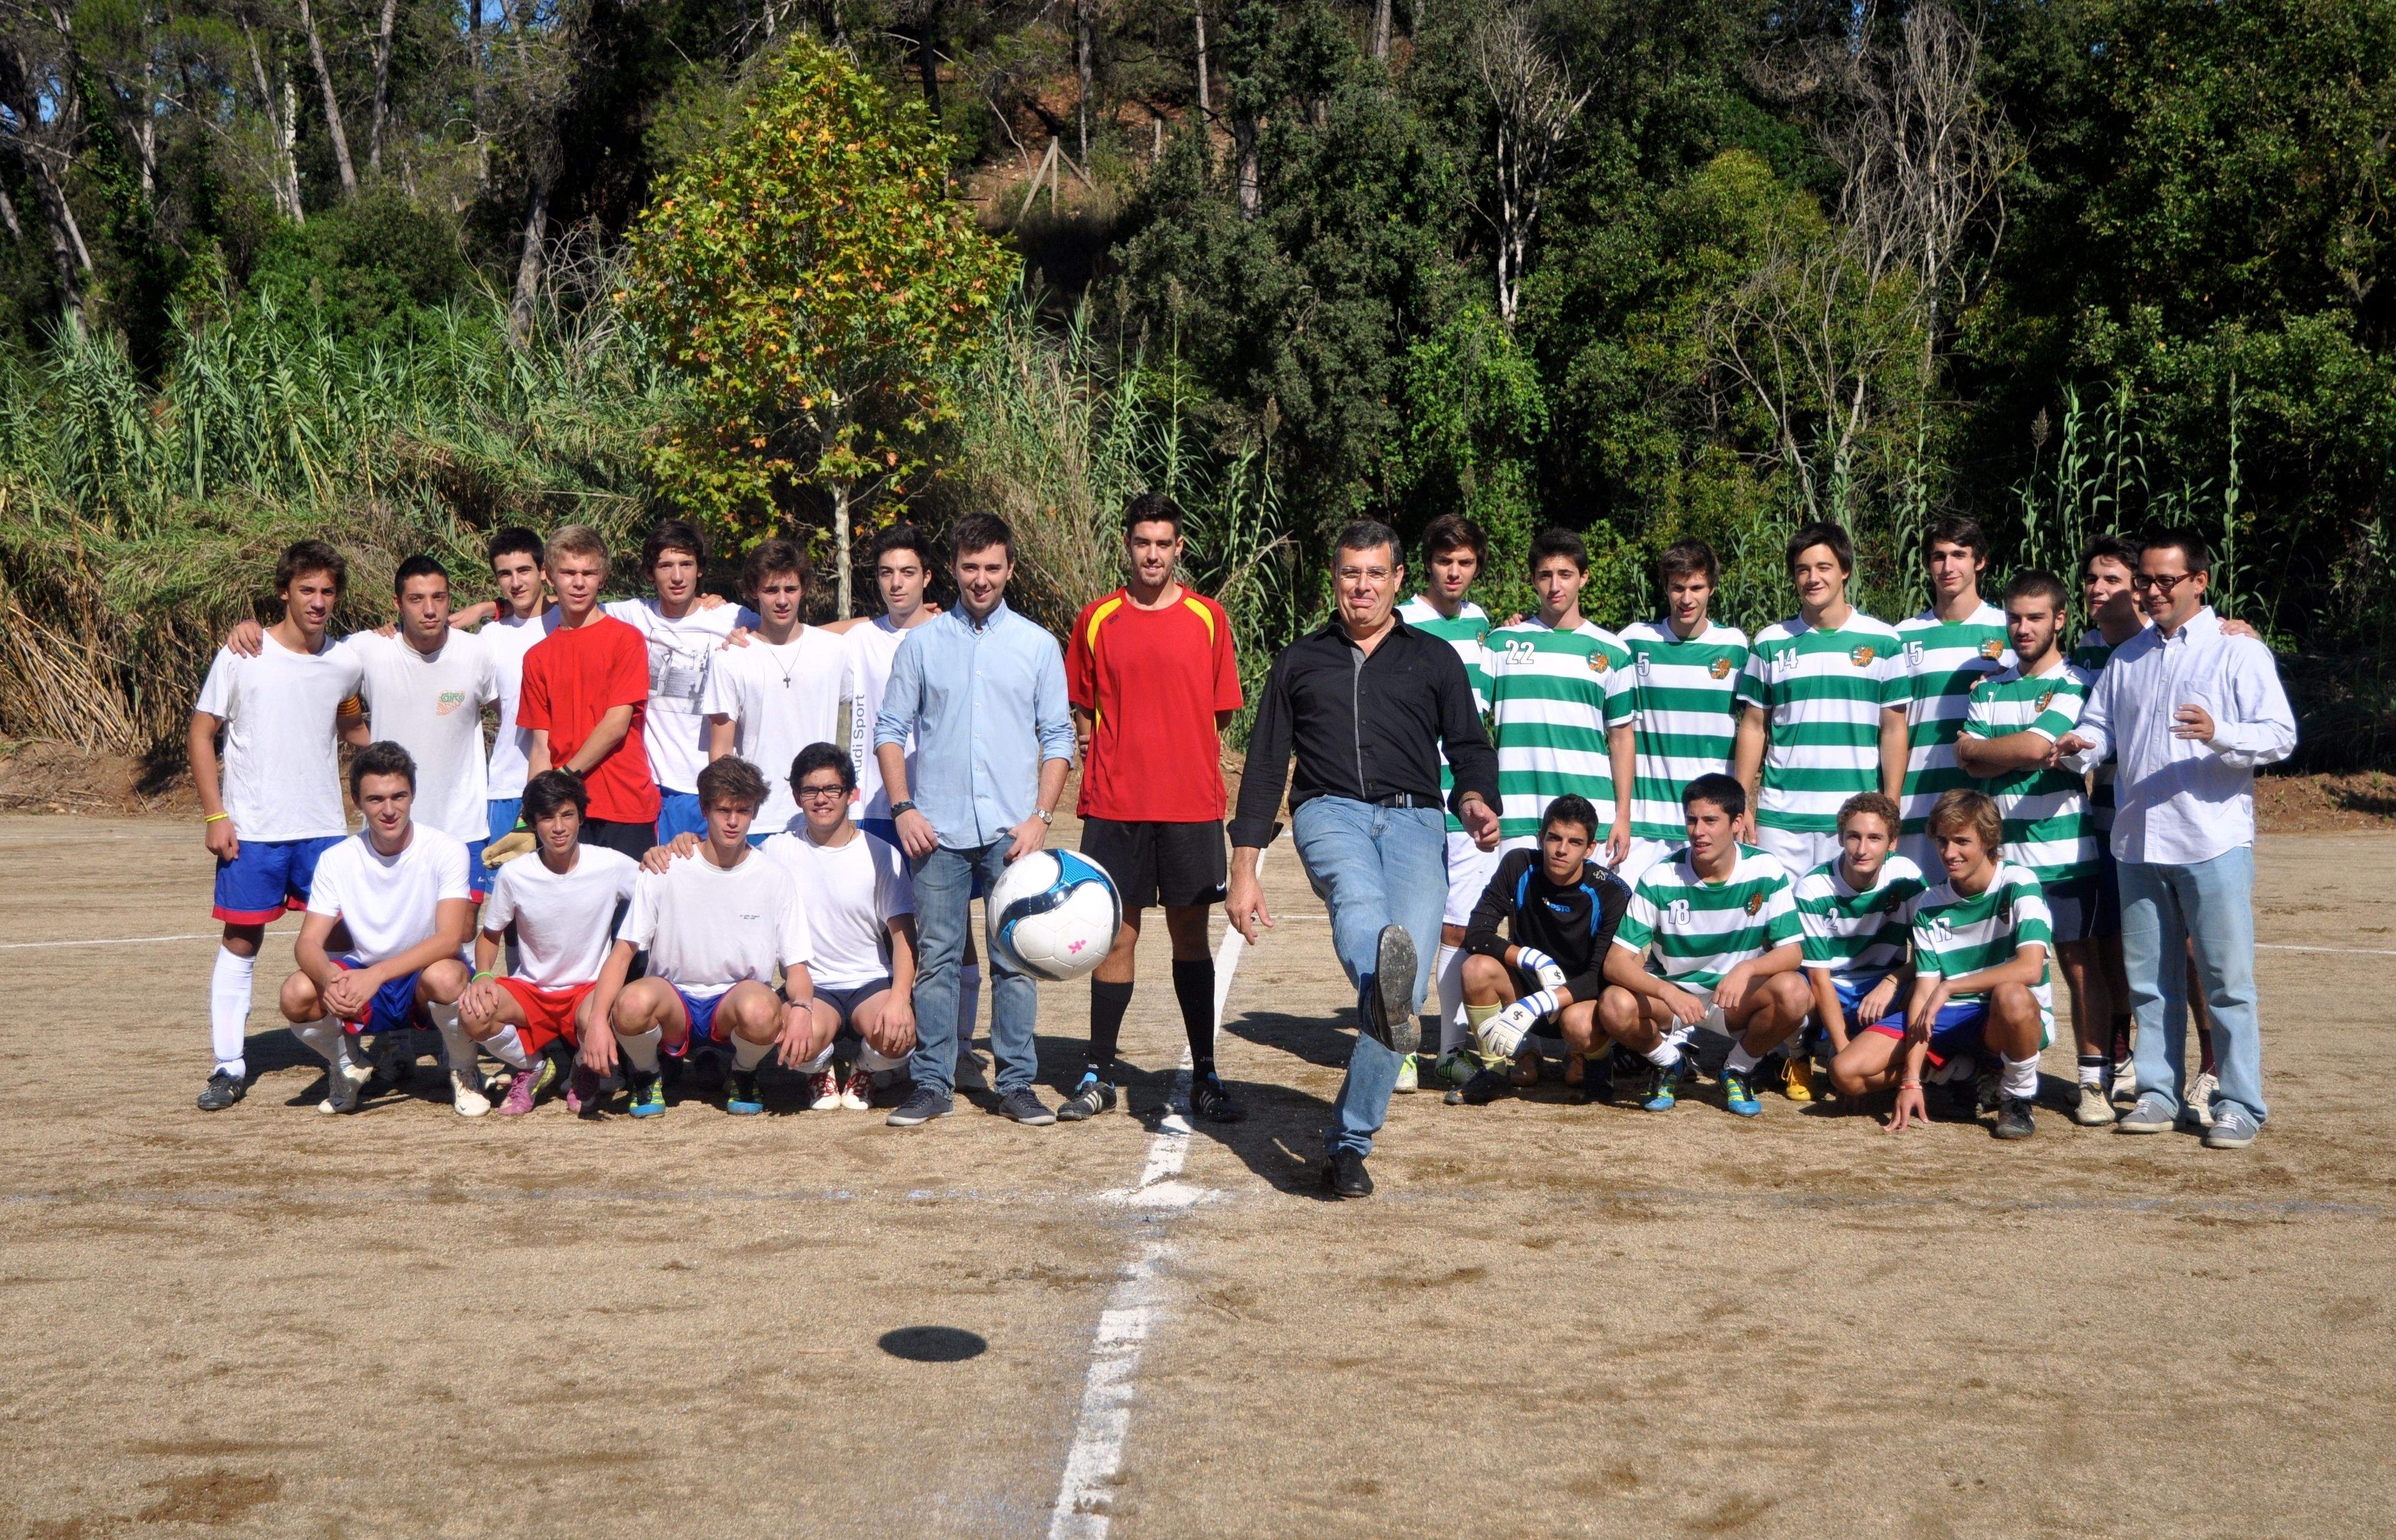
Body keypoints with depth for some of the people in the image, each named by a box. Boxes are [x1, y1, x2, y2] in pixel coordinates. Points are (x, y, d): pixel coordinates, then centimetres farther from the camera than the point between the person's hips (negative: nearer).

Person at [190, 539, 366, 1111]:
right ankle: (229, 1066, 11)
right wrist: (215, 815, -8)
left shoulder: (346, 663, 3)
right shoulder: (242, 657, -5)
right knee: (241, 941, 3)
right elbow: (202, 734, -2)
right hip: (251, 830, -2)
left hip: (324, 829, 3)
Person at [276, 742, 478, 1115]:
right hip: (365, 985, 3)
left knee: (444, 976, -38)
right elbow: (308, 943, -11)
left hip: (424, 977, -3)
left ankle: (463, 1071, -6)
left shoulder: (446, 850, -14)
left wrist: (376, 975, -37)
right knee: (297, 994, -27)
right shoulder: (337, 860, -5)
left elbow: (450, 938, -23)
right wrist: (330, 980, -35)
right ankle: (347, 1064, 7)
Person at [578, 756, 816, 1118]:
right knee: (634, 1003, -36)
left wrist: (801, 1007, -25)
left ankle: (743, 1075, 0)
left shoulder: (775, 878, -2)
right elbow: (623, 951, -6)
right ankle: (646, 1075, 1)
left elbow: (796, 965, -1)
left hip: (736, 1001, 0)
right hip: (673, 1001, 0)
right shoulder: (664, 869, -4)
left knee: (760, 1009, -37)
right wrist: (598, 1021, -22)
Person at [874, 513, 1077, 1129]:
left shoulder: (1038, 645, 8)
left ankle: (1017, 1083, 10)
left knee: (1015, 961, 2)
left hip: (1012, 830, 0)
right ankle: (932, 1084, 10)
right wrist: (903, 808, -3)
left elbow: (1058, 739, 7)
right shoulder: (921, 644, 8)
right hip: (938, 830, 0)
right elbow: (891, 730, 9)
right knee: (937, 959, 2)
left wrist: (1041, 816, -4)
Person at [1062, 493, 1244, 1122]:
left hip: (1192, 804, 0)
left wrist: (1186, 758, 0)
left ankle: (1204, 1076, 14)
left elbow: (1220, 713, 9)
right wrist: (1106, 756, 0)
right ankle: (1099, 1075, 14)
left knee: (1190, 934, 5)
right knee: (1116, 935, 4)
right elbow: (1080, 710, 13)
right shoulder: (1096, 620, 6)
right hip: (1114, 805, 0)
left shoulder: (1208, 618, 5)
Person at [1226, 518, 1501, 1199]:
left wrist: (1475, 800, -9)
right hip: (1329, 811, 0)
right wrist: (1244, 871, 11)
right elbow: (1265, 767, 19)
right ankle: (1383, 991, -70)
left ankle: (1349, 1141, -7)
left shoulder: (1435, 658, 22)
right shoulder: (1299, 661, 23)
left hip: (1414, 819, 0)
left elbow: (1469, 746, 16)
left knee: (1409, 981, -18)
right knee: (1358, 900, -37)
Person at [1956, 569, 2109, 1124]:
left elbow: (2033, 746, -16)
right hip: (2000, 850, 5)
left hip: (2065, 851, -4)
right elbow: (1967, 759, 1)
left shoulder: (2077, 684, -4)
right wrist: (2023, 754, -11)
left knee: (2079, 963, 0)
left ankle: (2093, 1082, 6)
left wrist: (1980, 749, -1)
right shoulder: (1989, 688, 13)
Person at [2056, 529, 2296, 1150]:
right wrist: (2082, 746, -4)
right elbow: (2100, 725, 18)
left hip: (2213, 842, -5)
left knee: (2227, 980, -2)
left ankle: (2239, 1104, 6)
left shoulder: (2238, 652, 0)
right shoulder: (2127, 657, 17)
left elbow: (2281, 735, -7)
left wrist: (2218, 735, -25)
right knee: (2149, 980, 10)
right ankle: (2157, 1095, 18)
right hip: (2138, 842, 5)